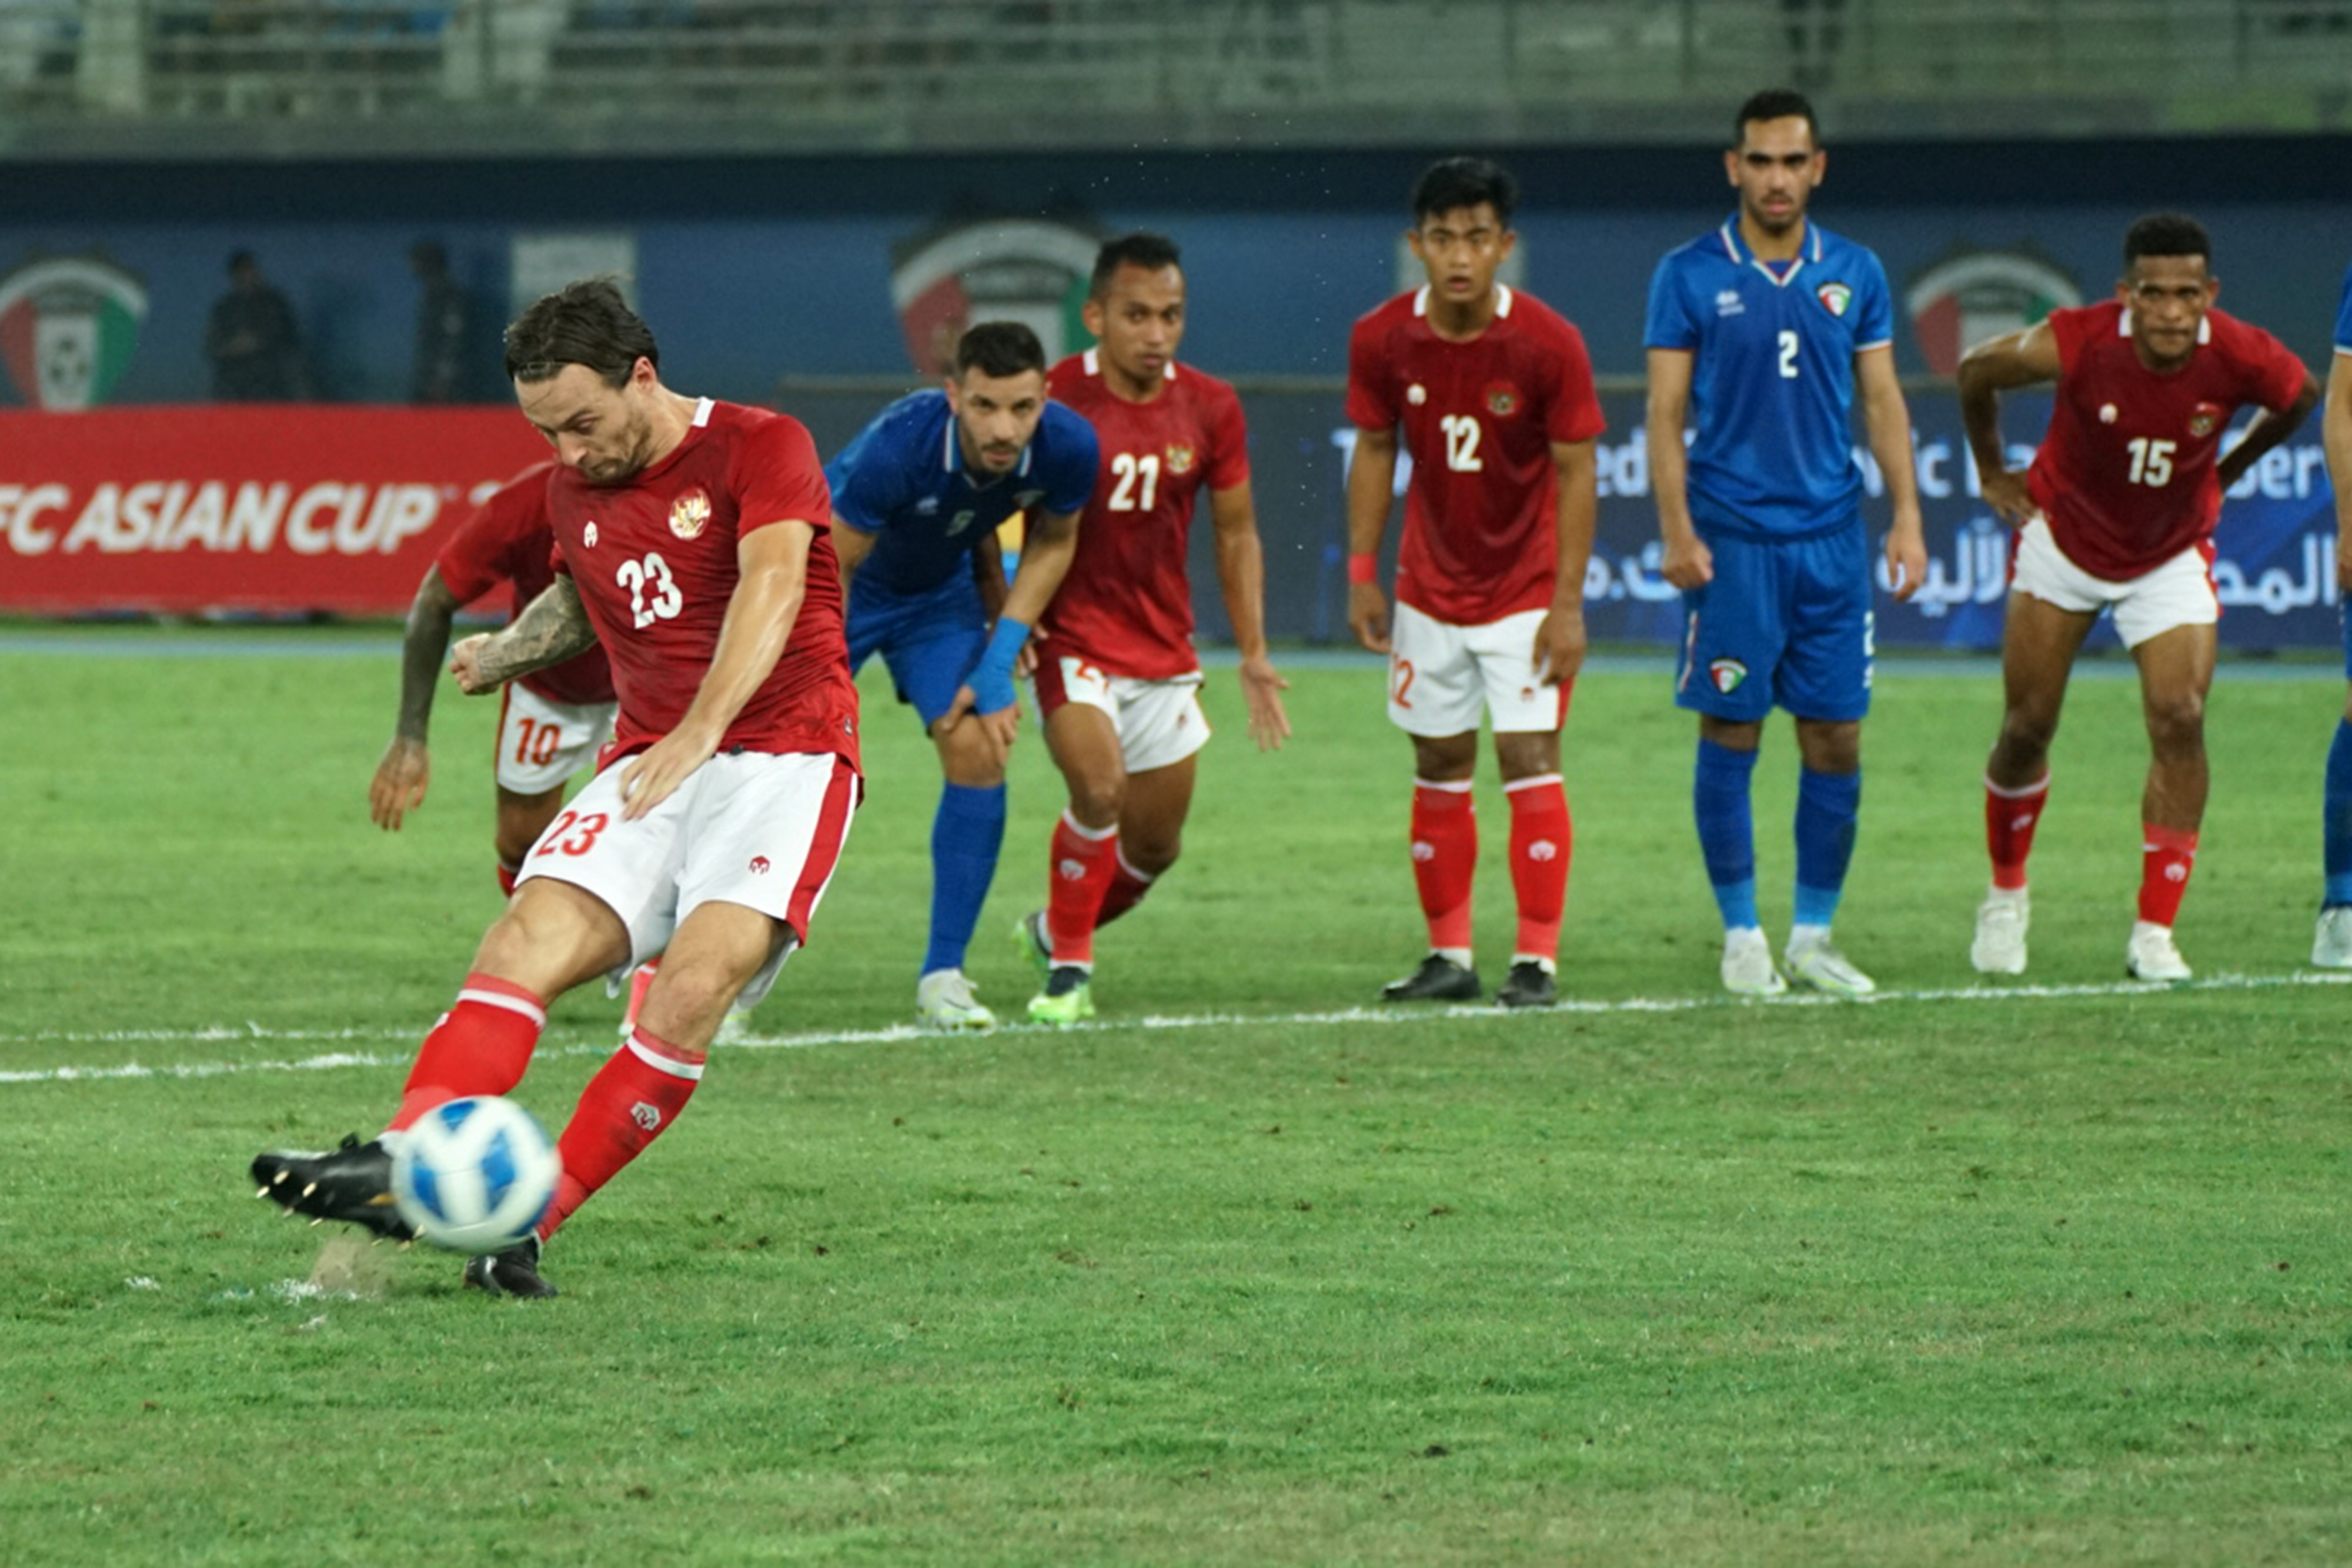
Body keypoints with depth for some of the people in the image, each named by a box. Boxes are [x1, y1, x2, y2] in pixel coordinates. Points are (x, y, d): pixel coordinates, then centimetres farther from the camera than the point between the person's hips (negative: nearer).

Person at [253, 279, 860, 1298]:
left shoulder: (760, 449, -7)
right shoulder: (575, 492, 15)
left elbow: (770, 585, -24)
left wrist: (702, 730, -37)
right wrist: (504, 653, 19)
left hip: (781, 752, -6)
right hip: (647, 768, 6)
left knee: (696, 981, -28)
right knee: (530, 939, -21)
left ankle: (529, 1224, -26)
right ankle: (398, 1166, -39)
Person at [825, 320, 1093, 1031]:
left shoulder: (1066, 448, -26)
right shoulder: (898, 447, -39)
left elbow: (1053, 542, -3)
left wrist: (997, 664, -9)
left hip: (940, 591, 4)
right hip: (844, 582, -4)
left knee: (978, 753, -13)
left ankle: (943, 978, -2)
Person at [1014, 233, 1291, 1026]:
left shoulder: (1210, 409, -2)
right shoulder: (1052, 399, -14)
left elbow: (1236, 532, 9)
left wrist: (1254, 654, 5)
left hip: (1164, 648, 5)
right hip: (1071, 637, -5)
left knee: (1155, 846, 9)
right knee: (1099, 788, -26)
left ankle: (1056, 929, 39)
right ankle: (1068, 967, -6)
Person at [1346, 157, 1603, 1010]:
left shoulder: (1548, 344, -17)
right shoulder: (1383, 340, -9)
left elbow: (1576, 471, -12)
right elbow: (1374, 452, 4)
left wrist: (1567, 603, -15)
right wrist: (1363, 575, -1)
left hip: (1526, 590, -3)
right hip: (1430, 587, 4)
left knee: (1530, 757, -10)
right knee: (1439, 768, 8)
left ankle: (1538, 961, -6)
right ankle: (1449, 957, 16)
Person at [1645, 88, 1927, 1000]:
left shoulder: (1854, 275, 8)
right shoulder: (1690, 276, 0)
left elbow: (1882, 401, 10)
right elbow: (1667, 412, -1)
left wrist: (1908, 518, 2)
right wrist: (1677, 530, -10)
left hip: (1832, 539, 3)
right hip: (1733, 539, -3)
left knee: (1836, 741, 3)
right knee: (1731, 737, -1)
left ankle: (1814, 934, 13)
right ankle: (1742, 935, 8)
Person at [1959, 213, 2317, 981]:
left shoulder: (2242, 360, -25)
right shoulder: (2076, 344, -29)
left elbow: (2300, 398, 1)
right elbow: (1976, 371, -7)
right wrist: (1992, 471, 3)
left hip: (2172, 557, 1)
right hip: (2063, 542, 0)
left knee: (2180, 721, -15)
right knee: (2027, 728, 4)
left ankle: (2155, 932, -8)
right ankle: (2006, 896, 30)